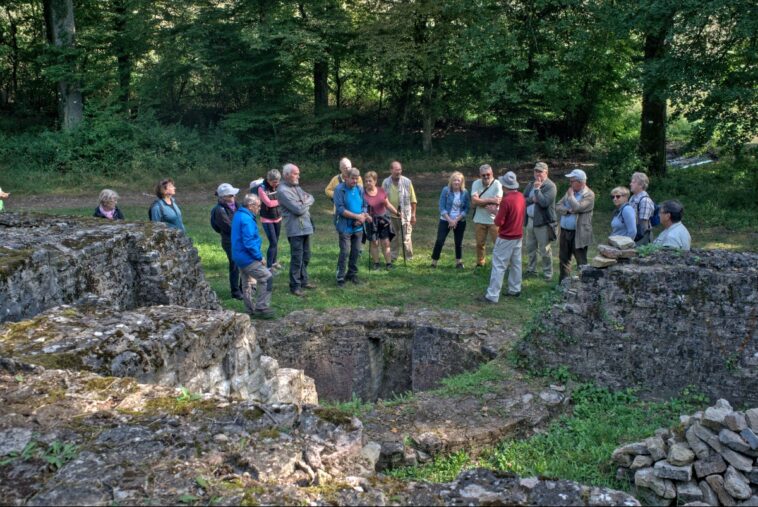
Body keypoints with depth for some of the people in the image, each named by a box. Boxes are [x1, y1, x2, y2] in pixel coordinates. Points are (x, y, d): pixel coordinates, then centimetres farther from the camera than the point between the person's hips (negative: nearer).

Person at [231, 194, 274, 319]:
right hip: (247, 257, -11)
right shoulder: (246, 219, -21)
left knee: (248, 282, 18)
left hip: (240, 256, 11)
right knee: (267, 277, -8)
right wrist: (260, 257, -15)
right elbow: (249, 243, -25)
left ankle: (251, 310, 27)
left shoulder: (238, 215, 11)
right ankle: (261, 308, -7)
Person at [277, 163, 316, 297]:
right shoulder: (283, 191, -15)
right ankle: (295, 286, 5)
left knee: (306, 256, 17)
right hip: (295, 229, -9)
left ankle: (303, 280, 30)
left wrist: (304, 202, -6)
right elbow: (299, 209, -20)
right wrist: (306, 203, -1)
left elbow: (311, 198, 13)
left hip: (305, 226, 9)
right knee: (297, 259, -4)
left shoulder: (296, 187, 14)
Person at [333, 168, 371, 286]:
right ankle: (340, 278, 3)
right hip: (345, 227, -5)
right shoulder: (339, 190, -9)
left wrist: (363, 217, -9)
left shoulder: (360, 189, 7)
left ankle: (352, 274, 25)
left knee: (356, 251, 10)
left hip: (358, 227, 5)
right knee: (345, 252, -7)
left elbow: (364, 206, 11)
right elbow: (340, 209, -16)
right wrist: (357, 216, -17)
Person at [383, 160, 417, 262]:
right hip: (391, 215, 2)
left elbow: (413, 200, -1)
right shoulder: (386, 183, 0)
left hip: (405, 215, -2)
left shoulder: (407, 182, -5)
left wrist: (413, 214, -2)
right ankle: (392, 258, 26)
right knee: (393, 238, 14)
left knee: (406, 238, -1)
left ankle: (409, 259, 11)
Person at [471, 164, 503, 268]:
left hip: (494, 220, -3)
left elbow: (497, 202, -20)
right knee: (480, 244, 14)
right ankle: (480, 264, 29)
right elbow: (474, 201, -15)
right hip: (479, 220, 3)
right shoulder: (476, 183, -3)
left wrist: (481, 202, -16)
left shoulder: (497, 184, -11)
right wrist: (490, 200, -18)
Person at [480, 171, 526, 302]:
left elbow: (498, 222, -21)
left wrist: (496, 216, 0)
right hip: (518, 236, 8)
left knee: (498, 266, -5)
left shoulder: (506, 200, -23)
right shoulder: (521, 197, 2)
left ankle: (492, 295, -4)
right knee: (516, 264, 16)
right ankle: (515, 290, 25)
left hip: (506, 238, -8)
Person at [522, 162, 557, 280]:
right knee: (530, 248, 16)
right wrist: (532, 199, -13)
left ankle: (548, 274, 9)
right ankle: (531, 270, 28)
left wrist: (537, 189, -17)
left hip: (543, 222, -7)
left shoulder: (550, 186, -11)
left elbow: (544, 202, -23)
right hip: (530, 220, 7)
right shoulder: (531, 184, 11)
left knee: (545, 250, 0)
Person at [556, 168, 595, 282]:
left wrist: (570, 195, -10)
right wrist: (568, 210, -13)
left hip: (578, 234, -7)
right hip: (565, 231, 7)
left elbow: (577, 208, -24)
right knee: (563, 258, 15)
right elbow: (558, 207, 6)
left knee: (581, 262, 0)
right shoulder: (570, 191, 11)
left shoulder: (589, 195, -10)